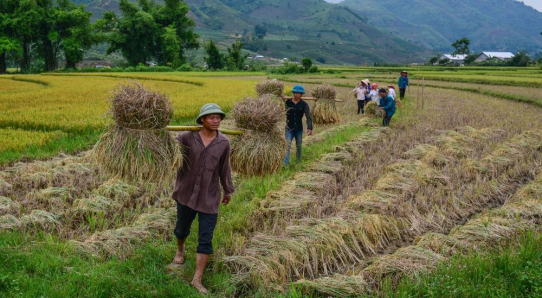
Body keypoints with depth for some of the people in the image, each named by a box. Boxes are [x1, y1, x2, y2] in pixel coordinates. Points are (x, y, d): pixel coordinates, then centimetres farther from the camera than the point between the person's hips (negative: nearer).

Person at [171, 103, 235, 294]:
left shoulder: (223, 143, -7)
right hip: (186, 194, 0)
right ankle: (180, 249, 57)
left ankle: (197, 280, 10)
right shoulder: (187, 137, -12)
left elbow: (224, 168, 5)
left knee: (205, 240, -2)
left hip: (209, 198, 0)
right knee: (182, 229, 22)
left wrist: (228, 191, 16)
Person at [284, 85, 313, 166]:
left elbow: (308, 117, -11)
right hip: (289, 129, -1)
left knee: (298, 146, 13)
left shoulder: (304, 104, -5)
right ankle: (286, 164, -14)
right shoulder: (288, 102, -2)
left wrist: (309, 128, -24)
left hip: (299, 129, 1)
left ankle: (298, 162, 28)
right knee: (287, 146, -11)